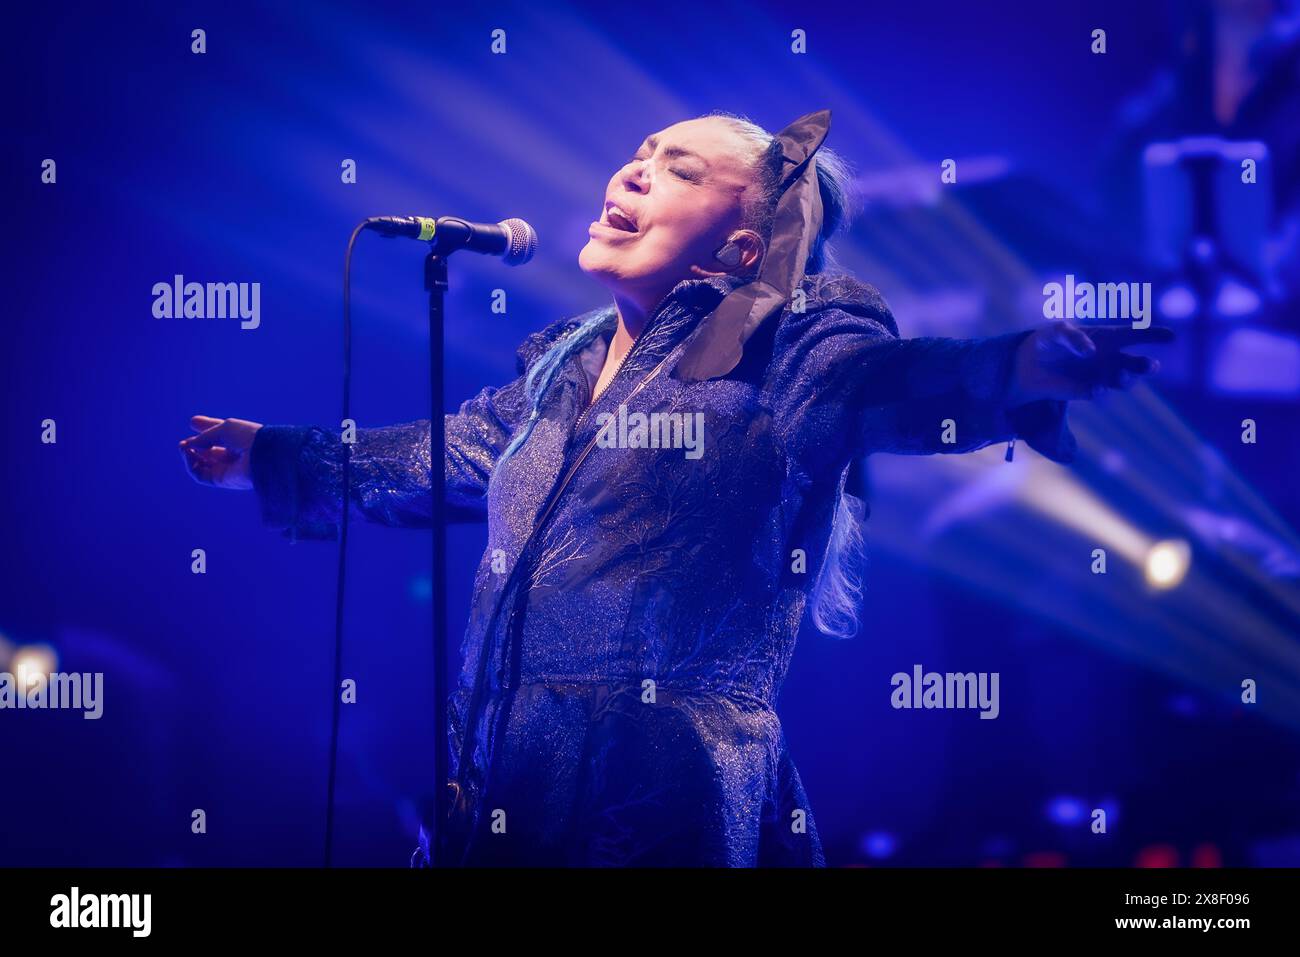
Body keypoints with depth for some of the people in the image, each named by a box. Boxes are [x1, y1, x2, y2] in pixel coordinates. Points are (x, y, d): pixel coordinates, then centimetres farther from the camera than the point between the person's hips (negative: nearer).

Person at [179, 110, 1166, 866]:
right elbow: (448, 457, 33)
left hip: (666, 816, -7)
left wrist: (1021, 368, -46)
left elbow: (887, 382, -25)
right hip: (499, 799, 7)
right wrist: (272, 457, 44)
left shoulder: (787, 352, -5)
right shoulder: (564, 367, 17)